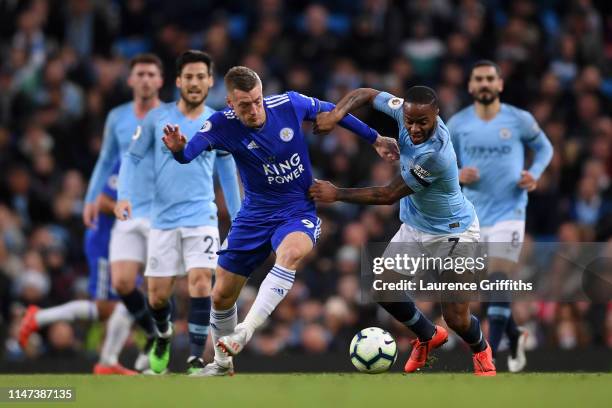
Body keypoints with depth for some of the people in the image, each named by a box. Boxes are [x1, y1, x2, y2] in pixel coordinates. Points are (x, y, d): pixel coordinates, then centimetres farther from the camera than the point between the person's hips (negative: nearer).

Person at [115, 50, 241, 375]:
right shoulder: (157, 118, 1)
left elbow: (227, 171, 16)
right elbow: (133, 158, 5)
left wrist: (238, 217, 18)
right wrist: (125, 196, -10)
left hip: (201, 217, 0)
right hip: (163, 219, 0)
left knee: (200, 281, -18)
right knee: (157, 294, 3)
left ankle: (196, 358, -12)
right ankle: (163, 336, 36)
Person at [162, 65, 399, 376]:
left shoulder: (290, 104, -14)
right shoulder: (222, 125, -16)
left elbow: (330, 112, 5)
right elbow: (189, 154, -31)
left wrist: (375, 139, 13)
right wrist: (178, 148, -55)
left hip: (298, 211, -2)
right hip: (255, 214, 2)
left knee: (291, 252, -37)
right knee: (222, 295, 7)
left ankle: (246, 331, -38)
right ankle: (222, 363, 33)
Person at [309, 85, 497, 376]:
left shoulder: (435, 154, -38)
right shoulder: (407, 111, -18)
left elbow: (388, 195, -28)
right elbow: (365, 94, -1)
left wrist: (337, 194, -19)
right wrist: (336, 114, -22)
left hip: (453, 231, -7)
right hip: (415, 225, 7)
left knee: (456, 318, -10)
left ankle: (481, 351, 27)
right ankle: (428, 336, 30)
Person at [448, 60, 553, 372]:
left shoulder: (519, 120, -3)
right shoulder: (457, 124, 1)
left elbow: (544, 148, 13)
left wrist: (535, 174, -6)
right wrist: (457, 176, -12)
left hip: (509, 211, -3)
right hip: (474, 214, 3)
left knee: (499, 283, -16)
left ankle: (488, 357, -15)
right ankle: (514, 336, 35)